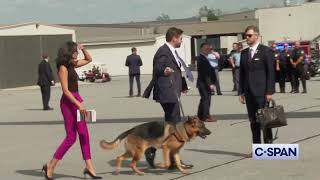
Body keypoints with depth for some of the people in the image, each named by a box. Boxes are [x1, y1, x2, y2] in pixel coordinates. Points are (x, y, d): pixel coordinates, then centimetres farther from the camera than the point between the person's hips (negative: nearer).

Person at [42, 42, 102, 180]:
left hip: (76, 100, 9)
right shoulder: (63, 67, -13)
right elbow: (65, 90, -19)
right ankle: (50, 166, 4)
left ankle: (89, 167, 9)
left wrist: (83, 49, 8)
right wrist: (79, 104, -23)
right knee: (71, 137, -5)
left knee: (84, 135, 7)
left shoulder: (72, 65, 11)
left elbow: (89, 59, 27)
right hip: (68, 102, -9)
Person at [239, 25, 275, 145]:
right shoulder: (244, 53, 13)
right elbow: (242, 73, 14)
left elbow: (271, 72, -7)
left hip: (261, 92, -5)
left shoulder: (266, 51, -3)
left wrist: (269, 92, -12)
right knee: (253, 121, 6)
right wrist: (241, 92, 8)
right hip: (249, 92, 5)